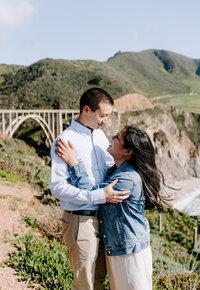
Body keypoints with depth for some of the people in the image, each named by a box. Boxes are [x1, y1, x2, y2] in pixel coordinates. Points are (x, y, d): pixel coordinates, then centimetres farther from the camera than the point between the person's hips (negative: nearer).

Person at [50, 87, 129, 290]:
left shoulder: (100, 135, 7)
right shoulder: (65, 141, -17)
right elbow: (57, 187, -21)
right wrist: (100, 196, -26)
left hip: (103, 217, 7)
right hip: (81, 220, -7)